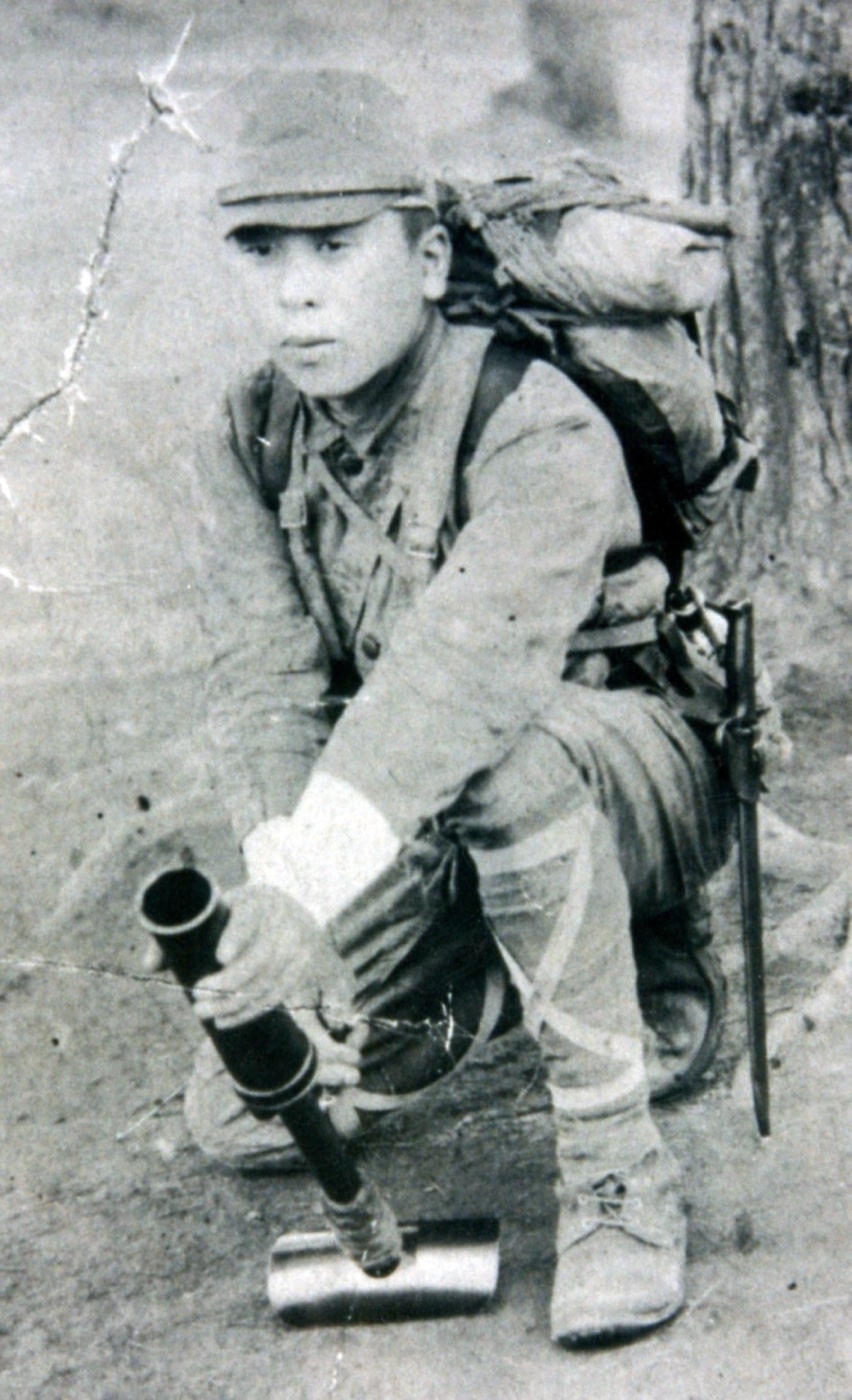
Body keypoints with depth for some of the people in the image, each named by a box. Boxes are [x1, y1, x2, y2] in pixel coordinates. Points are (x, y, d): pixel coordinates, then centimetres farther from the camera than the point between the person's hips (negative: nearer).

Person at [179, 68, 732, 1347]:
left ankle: (618, 1169, -27)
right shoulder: (250, 442, -5)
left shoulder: (538, 429, -26)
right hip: (428, 840, 6)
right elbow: (264, 680, -16)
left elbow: (464, 666, -43)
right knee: (240, 1114, -1)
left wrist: (313, 880, -54)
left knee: (502, 763, -42)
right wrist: (279, 881, -34)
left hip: (636, 778, -6)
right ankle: (506, 978, 22)